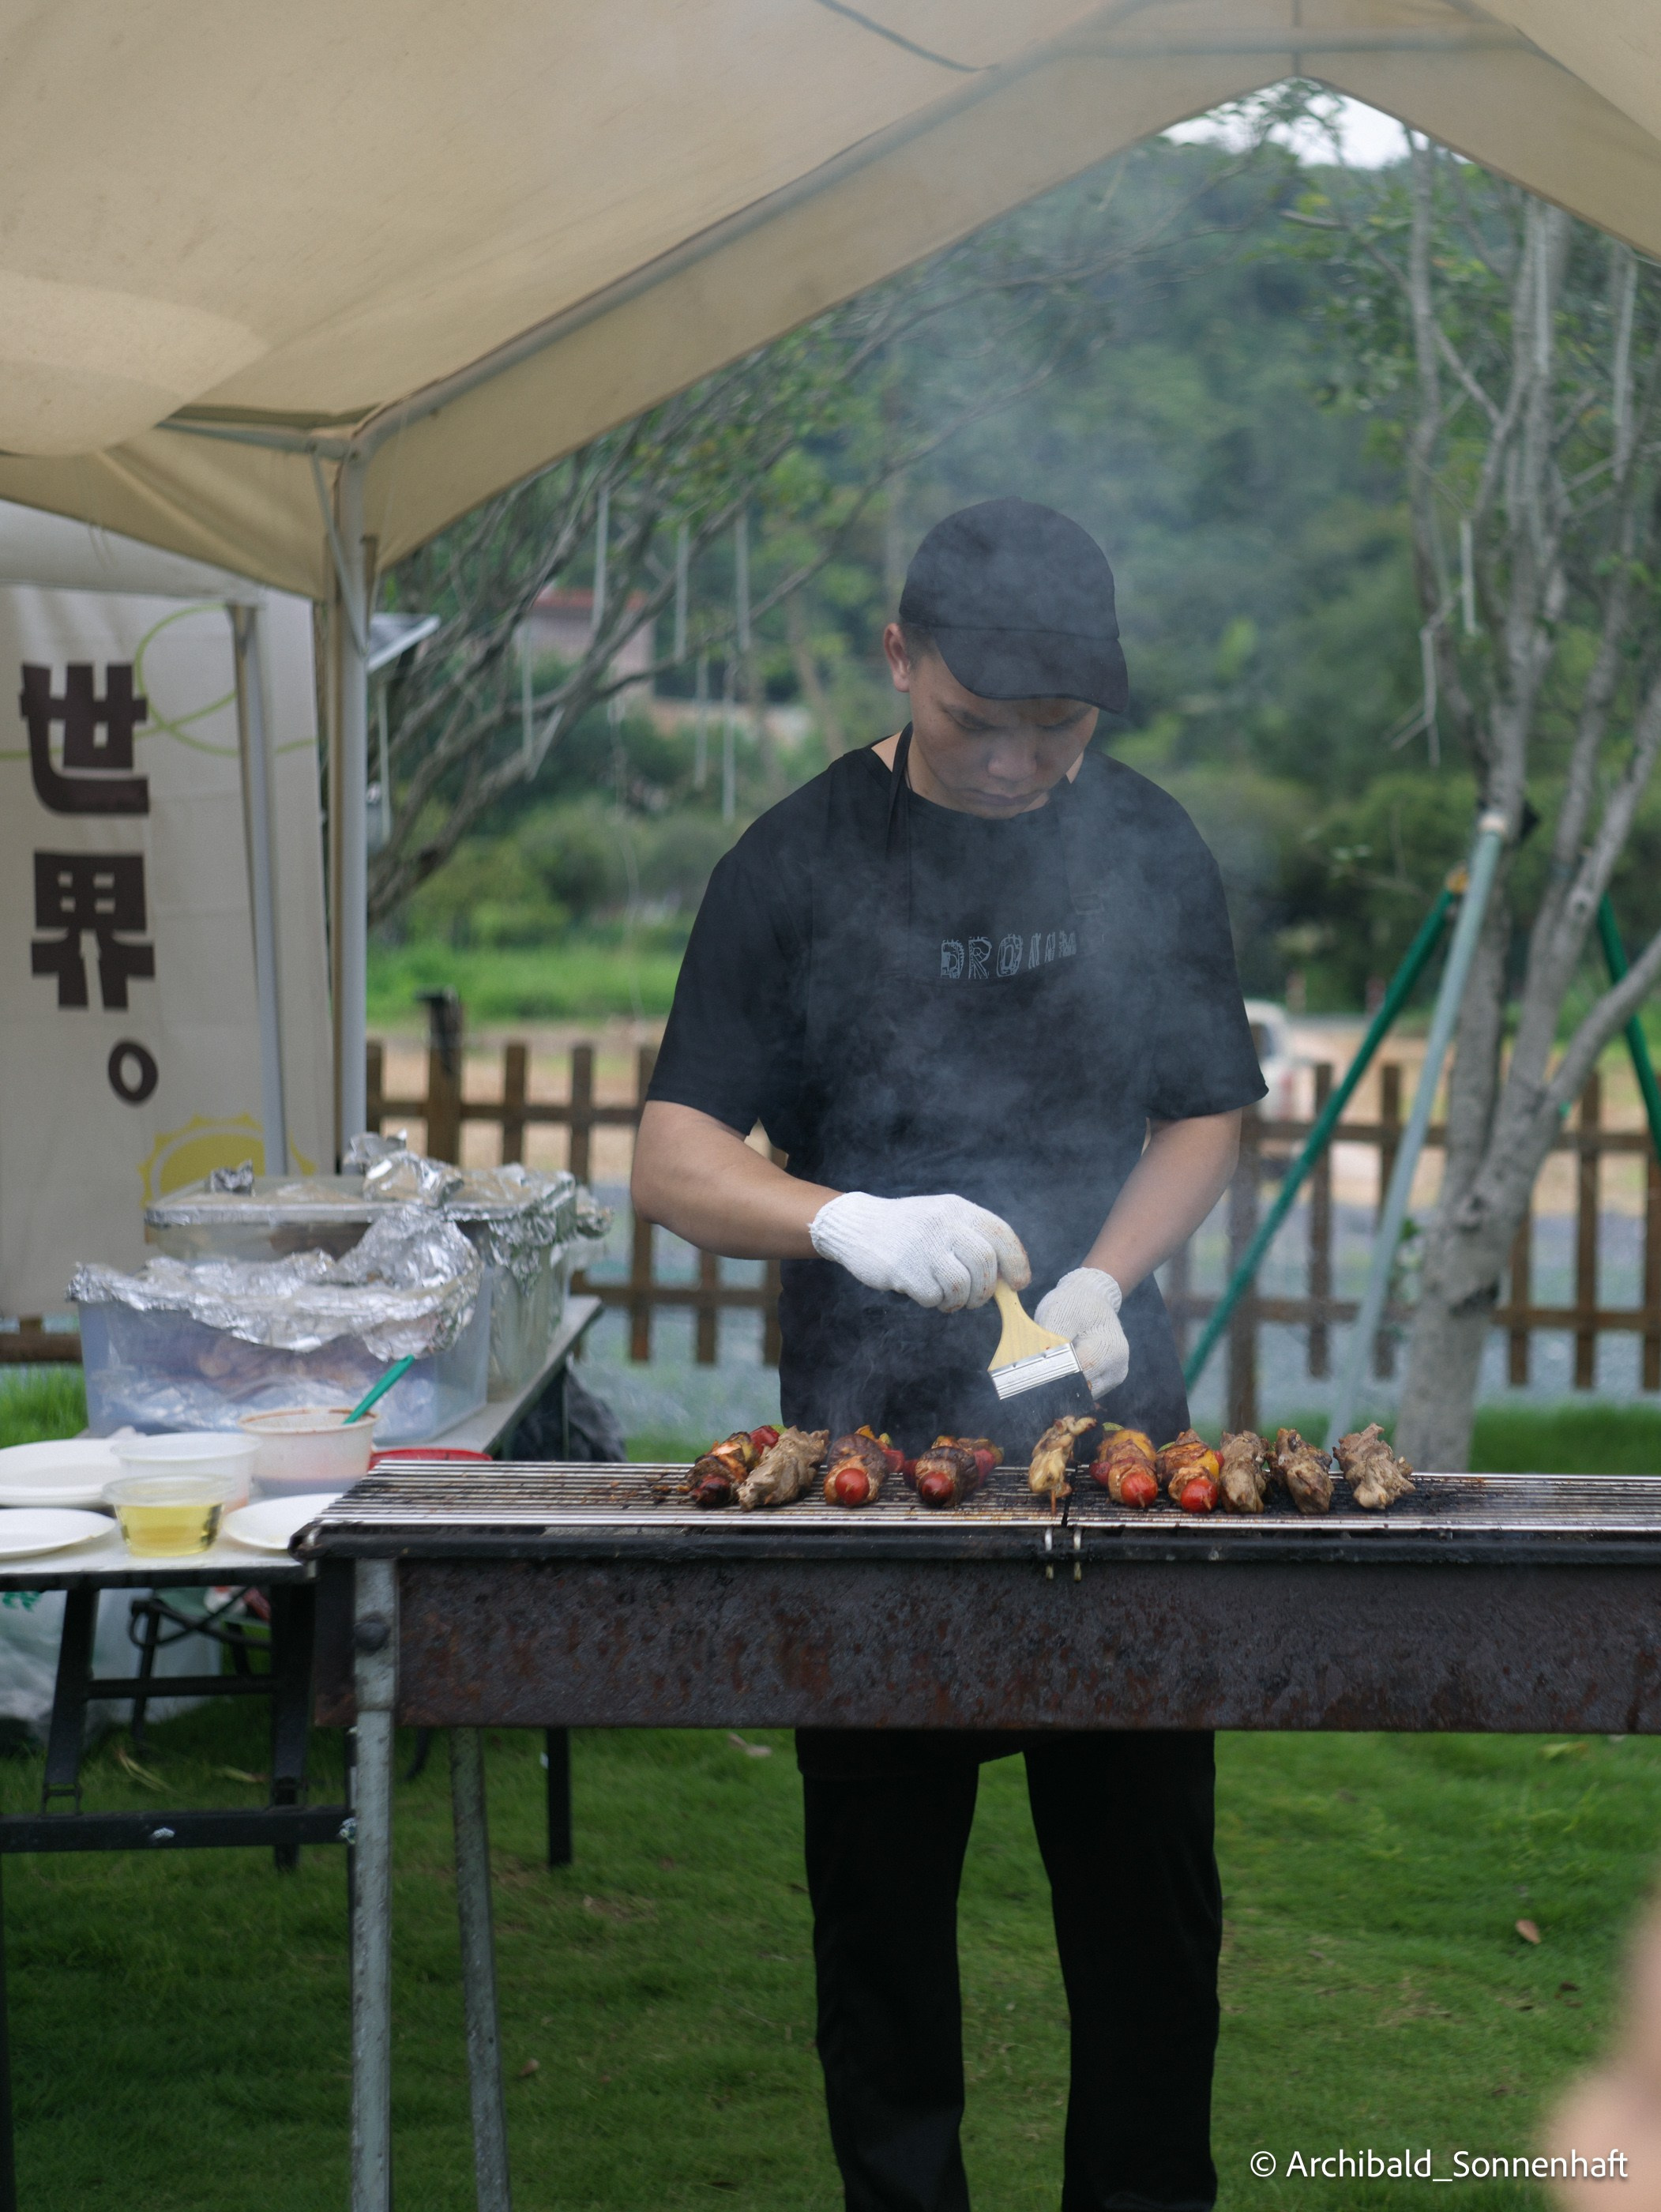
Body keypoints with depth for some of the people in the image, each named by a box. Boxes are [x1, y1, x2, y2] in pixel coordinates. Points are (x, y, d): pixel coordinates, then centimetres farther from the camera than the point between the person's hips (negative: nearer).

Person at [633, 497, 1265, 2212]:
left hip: (1113, 1426, 2)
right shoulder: (798, 864, -3)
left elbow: (1207, 1116, 12)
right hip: (870, 1437, -2)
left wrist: (1102, 1279, -6)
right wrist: (851, 1222, -25)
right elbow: (671, 1167, -6)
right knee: (879, 1885, 5)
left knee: (1147, 1877, 5)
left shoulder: (1146, 849, 6)